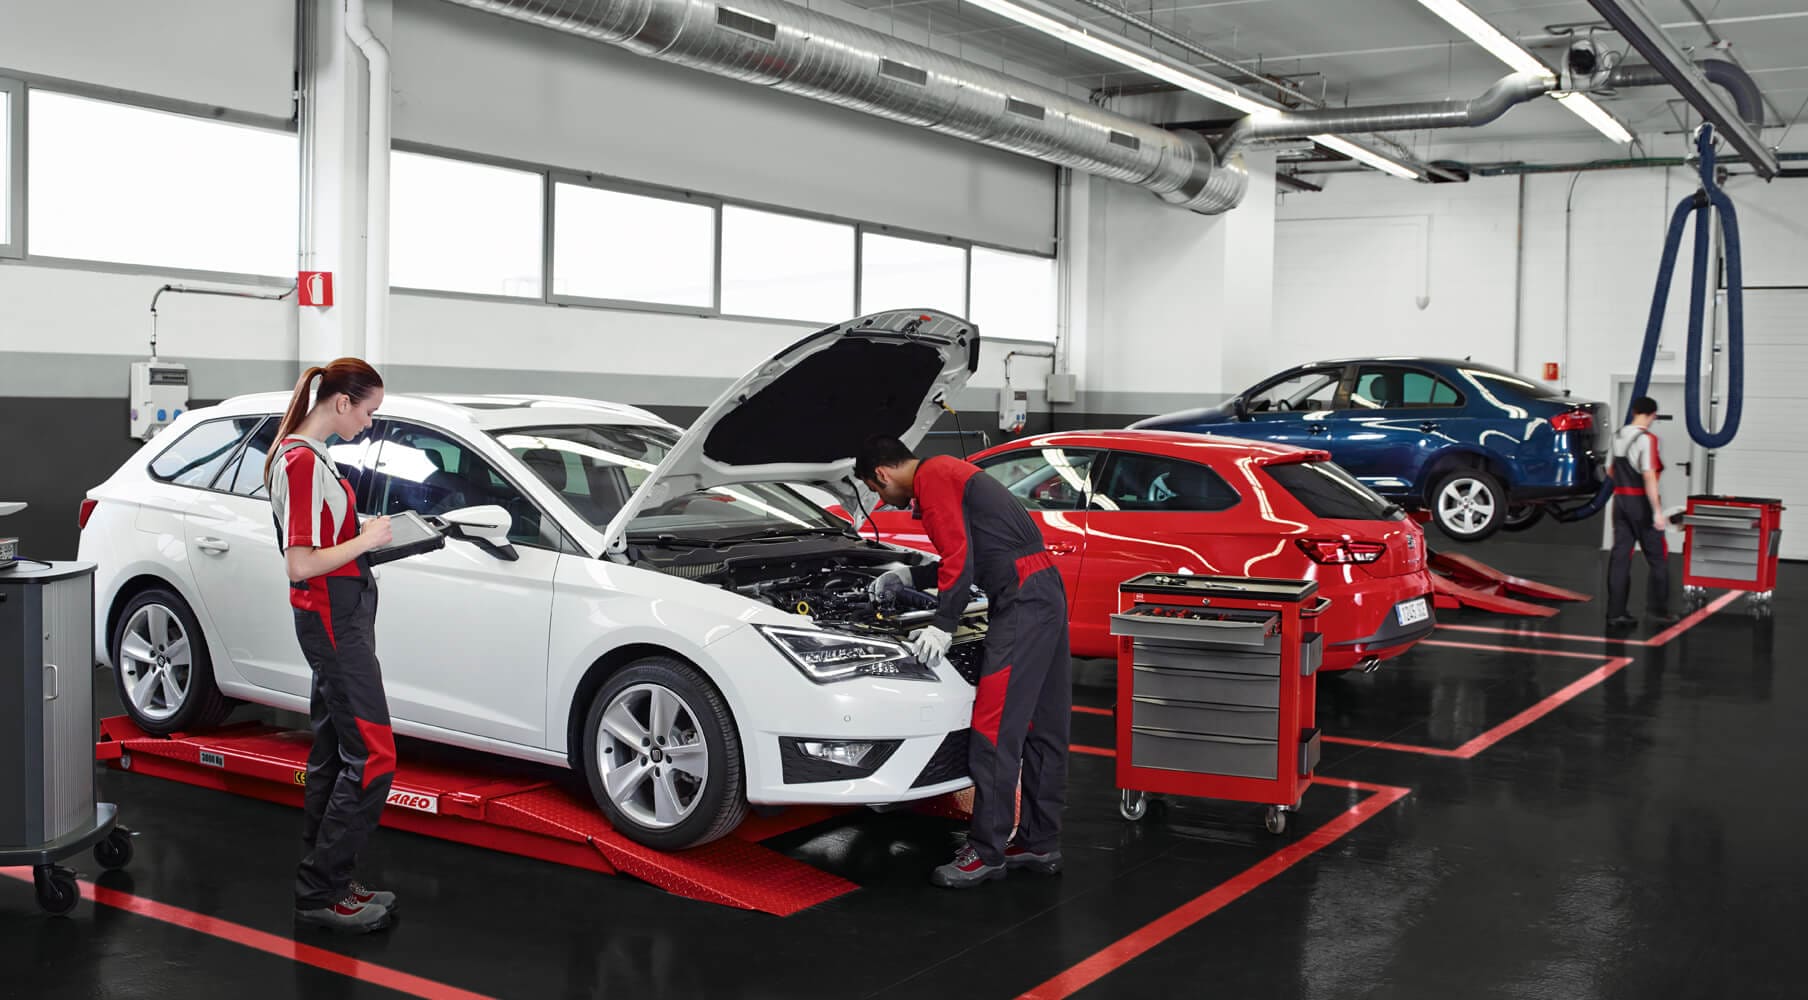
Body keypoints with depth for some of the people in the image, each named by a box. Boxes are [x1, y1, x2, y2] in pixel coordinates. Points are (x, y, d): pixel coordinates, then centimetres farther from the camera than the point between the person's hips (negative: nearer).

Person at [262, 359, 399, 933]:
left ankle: (322, 885, 22)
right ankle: (321, 894, -1)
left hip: (336, 619, 11)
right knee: (372, 757, -8)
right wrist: (366, 540, -13)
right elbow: (300, 566, -22)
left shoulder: (305, 454, 14)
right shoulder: (304, 462, -18)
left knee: (333, 755, 14)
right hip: (334, 621, -11)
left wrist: (364, 530, 11)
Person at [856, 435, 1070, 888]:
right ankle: (1039, 844, 19)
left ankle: (986, 853, -3)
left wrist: (943, 625, -14)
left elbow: (960, 557, -16)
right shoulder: (948, 473, 24)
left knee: (994, 729, -8)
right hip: (1046, 591, 11)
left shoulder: (932, 477, -6)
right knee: (1041, 727, 12)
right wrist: (910, 576, 39)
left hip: (1022, 601, -11)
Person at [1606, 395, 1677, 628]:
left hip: (1620, 501, 6)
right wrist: (1657, 511, -21)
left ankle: (1616, 613, 4)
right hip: (1641, 502, -6)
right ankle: (1658, 609, 10)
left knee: (1619, 556, 6)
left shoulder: (1617, 437, 7)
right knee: (1657, 557, 7)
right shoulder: (1647, 439, -15)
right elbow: (1649, 477, -21)